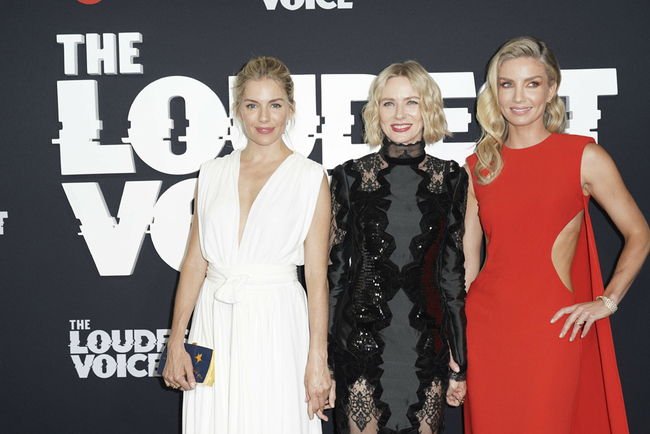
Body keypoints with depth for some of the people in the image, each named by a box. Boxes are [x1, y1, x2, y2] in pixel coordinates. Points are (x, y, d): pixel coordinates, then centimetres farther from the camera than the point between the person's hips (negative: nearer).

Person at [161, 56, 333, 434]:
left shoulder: (311, 178, -2)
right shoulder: (213, 174, 8)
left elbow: (317, 275, -5)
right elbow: (195, 261, 8)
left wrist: (317, 360, -9)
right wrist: (176, 342, 4)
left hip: (276, 322, -3)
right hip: (214, 323, 3)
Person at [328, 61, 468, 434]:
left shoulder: (451, 179, 4)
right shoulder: (351, 177, 0)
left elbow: (454, 272, 7)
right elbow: (337, 267, 3)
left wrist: (460, 363, 7)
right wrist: (324, 357, 2)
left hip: (425, 337, 1)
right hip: (362, 336, -1)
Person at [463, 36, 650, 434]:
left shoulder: (584, 156, 0)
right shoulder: (478, 167, 8)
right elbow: (467, 262, 11)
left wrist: (606, 301, -2)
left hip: (550, 326, -2)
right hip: (485, 323, 3)